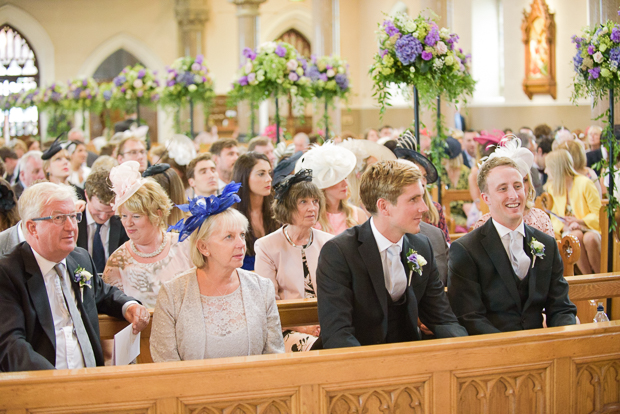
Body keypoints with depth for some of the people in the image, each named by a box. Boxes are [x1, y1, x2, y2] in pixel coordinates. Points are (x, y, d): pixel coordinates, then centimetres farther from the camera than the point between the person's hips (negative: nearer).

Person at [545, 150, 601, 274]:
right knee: (576, 236, -34)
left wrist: (579, 221, -20)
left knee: (590, 238, -37)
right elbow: (554, 218, 9)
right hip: (569, 231, 3)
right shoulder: (552, 187, 9)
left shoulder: (584, 183, -7)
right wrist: (564, 226, -13)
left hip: (589, 228, -3)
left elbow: (598, 214, -5)